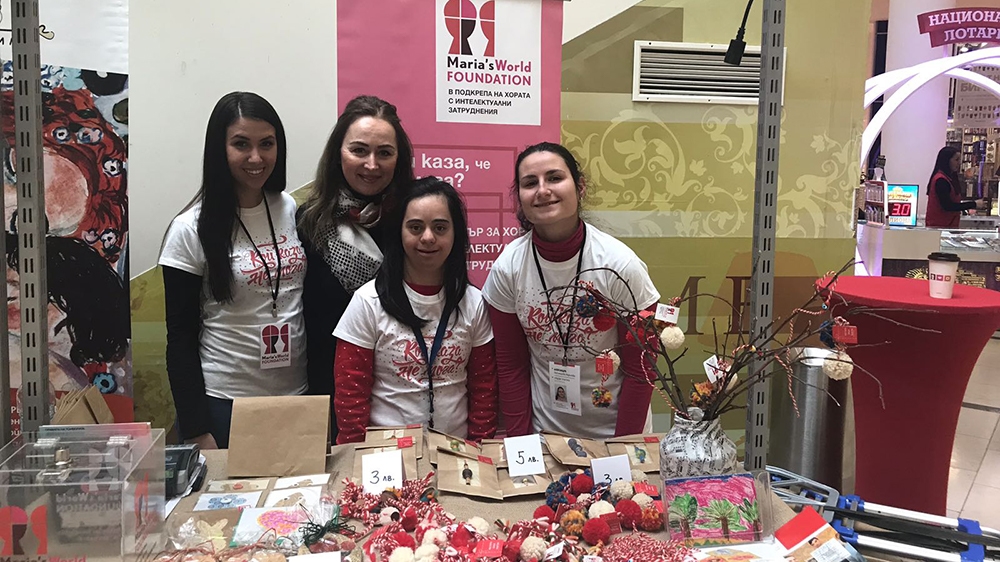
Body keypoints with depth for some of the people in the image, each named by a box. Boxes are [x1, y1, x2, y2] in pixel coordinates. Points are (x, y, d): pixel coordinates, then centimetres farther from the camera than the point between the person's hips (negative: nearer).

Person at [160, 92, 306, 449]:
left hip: (296, 393, 4)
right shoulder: (191, 230, -10)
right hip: (224, 404, -4)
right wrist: (197, 430, -11)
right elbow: (181, 338, -8)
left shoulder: (294, 211, 2)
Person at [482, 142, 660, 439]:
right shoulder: (507, 267, -12)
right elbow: (511, 365, -2)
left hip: (614, 429, -1)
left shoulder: (621, 265, -18)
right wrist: (519, 439, -4)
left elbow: (639, 369, -10)